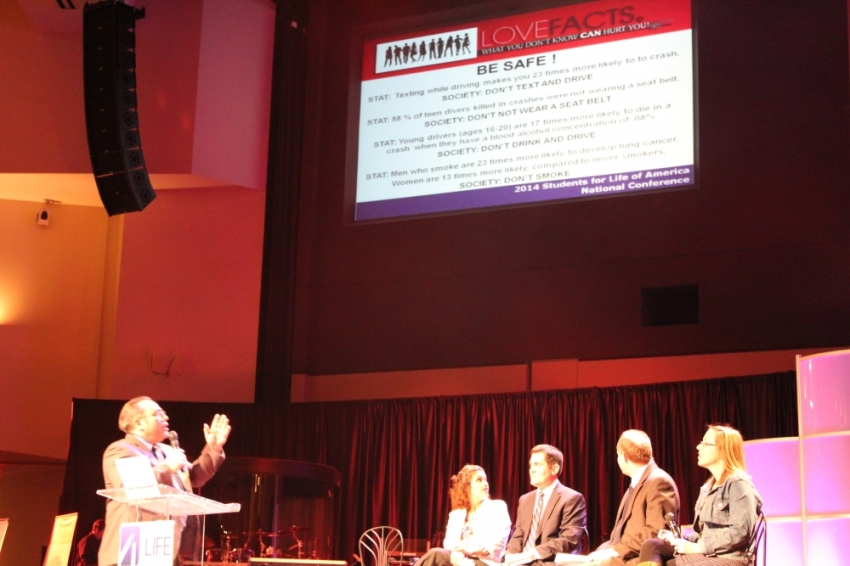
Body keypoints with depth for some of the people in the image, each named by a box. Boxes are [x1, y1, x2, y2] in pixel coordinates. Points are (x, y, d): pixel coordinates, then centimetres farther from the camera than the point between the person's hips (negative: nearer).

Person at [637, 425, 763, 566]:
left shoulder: (738, 484, -6)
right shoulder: (709, 487, 23)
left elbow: (740, 532, -17)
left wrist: (698, 547, -18)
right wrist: (677, 540, 2)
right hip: (706, 554, 8)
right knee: (651, 546, -16)